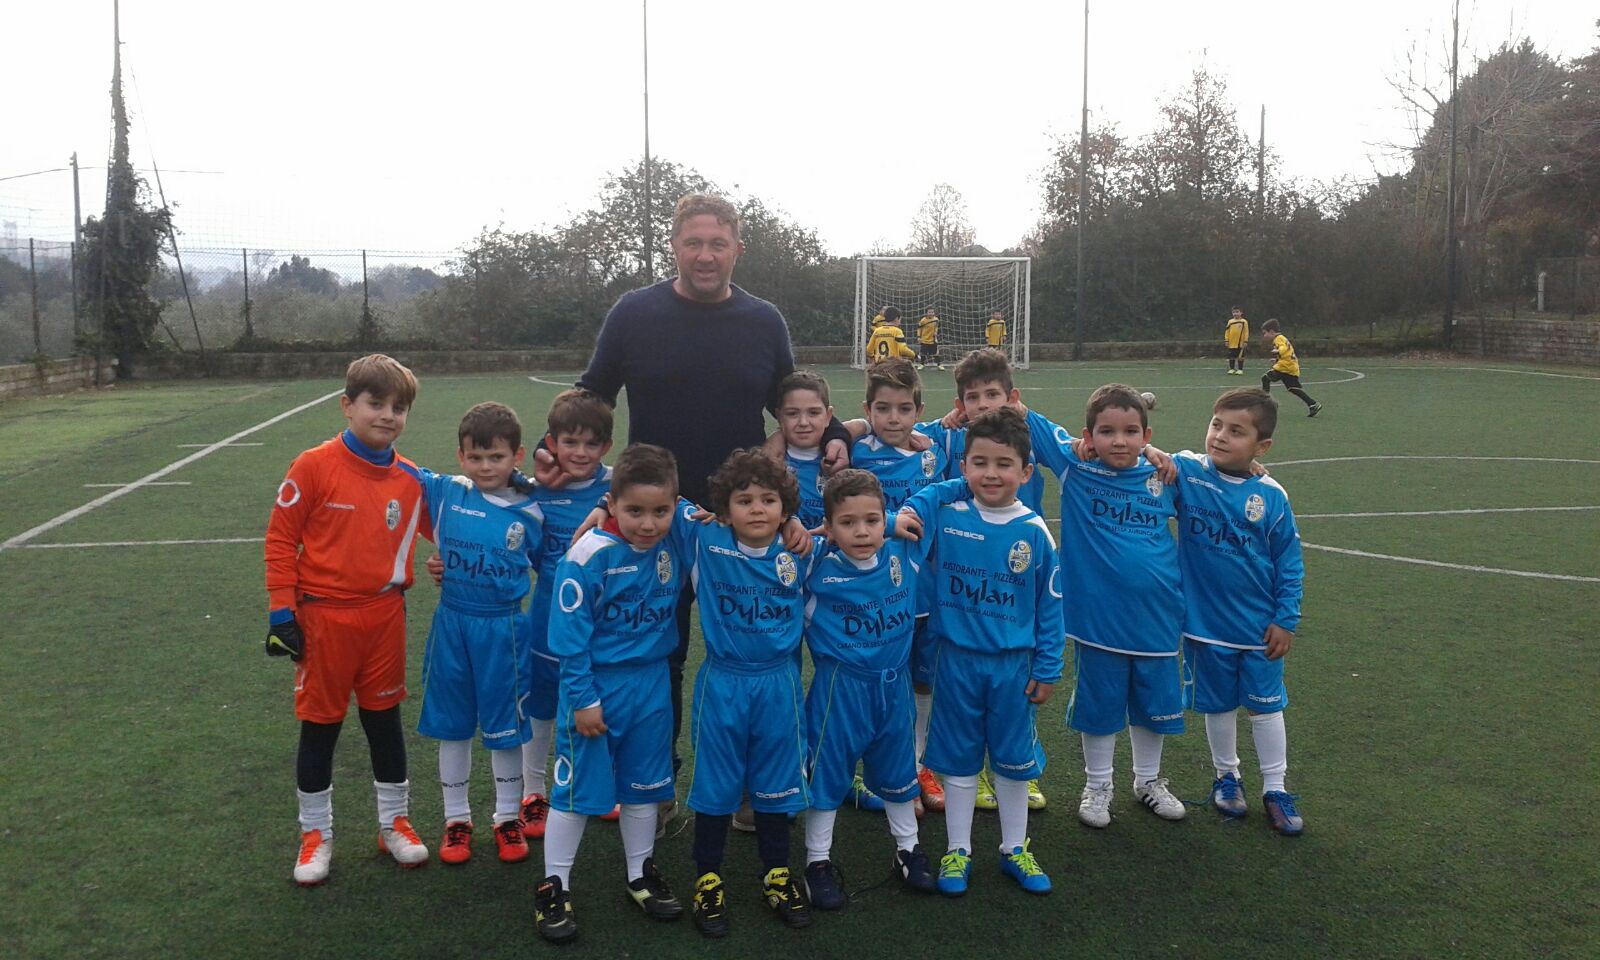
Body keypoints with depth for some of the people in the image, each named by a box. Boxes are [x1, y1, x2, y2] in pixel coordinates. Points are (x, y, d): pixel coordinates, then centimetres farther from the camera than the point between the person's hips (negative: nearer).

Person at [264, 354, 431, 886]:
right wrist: (282, 611, -9)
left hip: (385, 617, 3)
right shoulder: (314, 467, -12)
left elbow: (440, 527, 12)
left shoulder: (410, 479, -1)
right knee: (319, 725, 10)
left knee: (385, 719, 15)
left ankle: (394, 821, 30)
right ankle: (315, 833, 27)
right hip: (324, 619, -3)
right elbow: (281, 539, -7)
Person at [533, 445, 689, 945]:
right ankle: (554, 885, 23)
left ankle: (642, 874, 35)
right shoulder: (590, 554, -21)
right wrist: (582, 698, -15)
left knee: (644, 785, 17)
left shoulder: (678, 538, -8)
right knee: (576, 788, 6)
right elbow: (570, 633, -16)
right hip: (596, 683, -4)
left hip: (651, 682, 5)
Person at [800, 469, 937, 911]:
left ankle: (907, 848, 41)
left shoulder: (905, 556, -9)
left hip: (894, 684, 4)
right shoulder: (816, 565, -17)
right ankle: (818, 860, 28)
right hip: (839, 687, -3)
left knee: (897, 768, 21)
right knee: (828, 771, 10)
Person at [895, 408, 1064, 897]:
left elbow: (1050, 606, -2)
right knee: (958, 759, 12)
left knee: (1013, 759, 14)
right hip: (957, 660, 0)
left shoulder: (1035, 532, -8)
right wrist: (897, 521, -24)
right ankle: (957, 851, 27)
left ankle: (1015, 849, 32)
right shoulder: (943, 515, -9)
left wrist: (1047, 671, 0)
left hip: (1013, 665, 1)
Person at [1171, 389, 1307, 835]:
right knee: (1219, 705, 16)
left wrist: (1286, 620, -2)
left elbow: (1289, 563, -2)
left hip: (1259, 627, 0)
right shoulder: (1186, 472, -10)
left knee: (1266, 706, 13)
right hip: (1206, 624, 0)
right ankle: (1226, 776, 38)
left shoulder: (1271, 497, -9)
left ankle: (1275, 789, 28)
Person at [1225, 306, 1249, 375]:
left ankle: (1240, 369, 11)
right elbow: (1227, 331, 7)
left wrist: (1246, 341, -7)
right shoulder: (1230, 321, 4)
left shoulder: (1244, 322, -4)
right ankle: (1231, 369, 17)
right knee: (1231, 356, 7)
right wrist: (1226, 340, 2)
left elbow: (1246, 332, -4)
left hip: (1240, 343, -3)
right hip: (1232, 343, 3)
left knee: (1240, 357, 4)